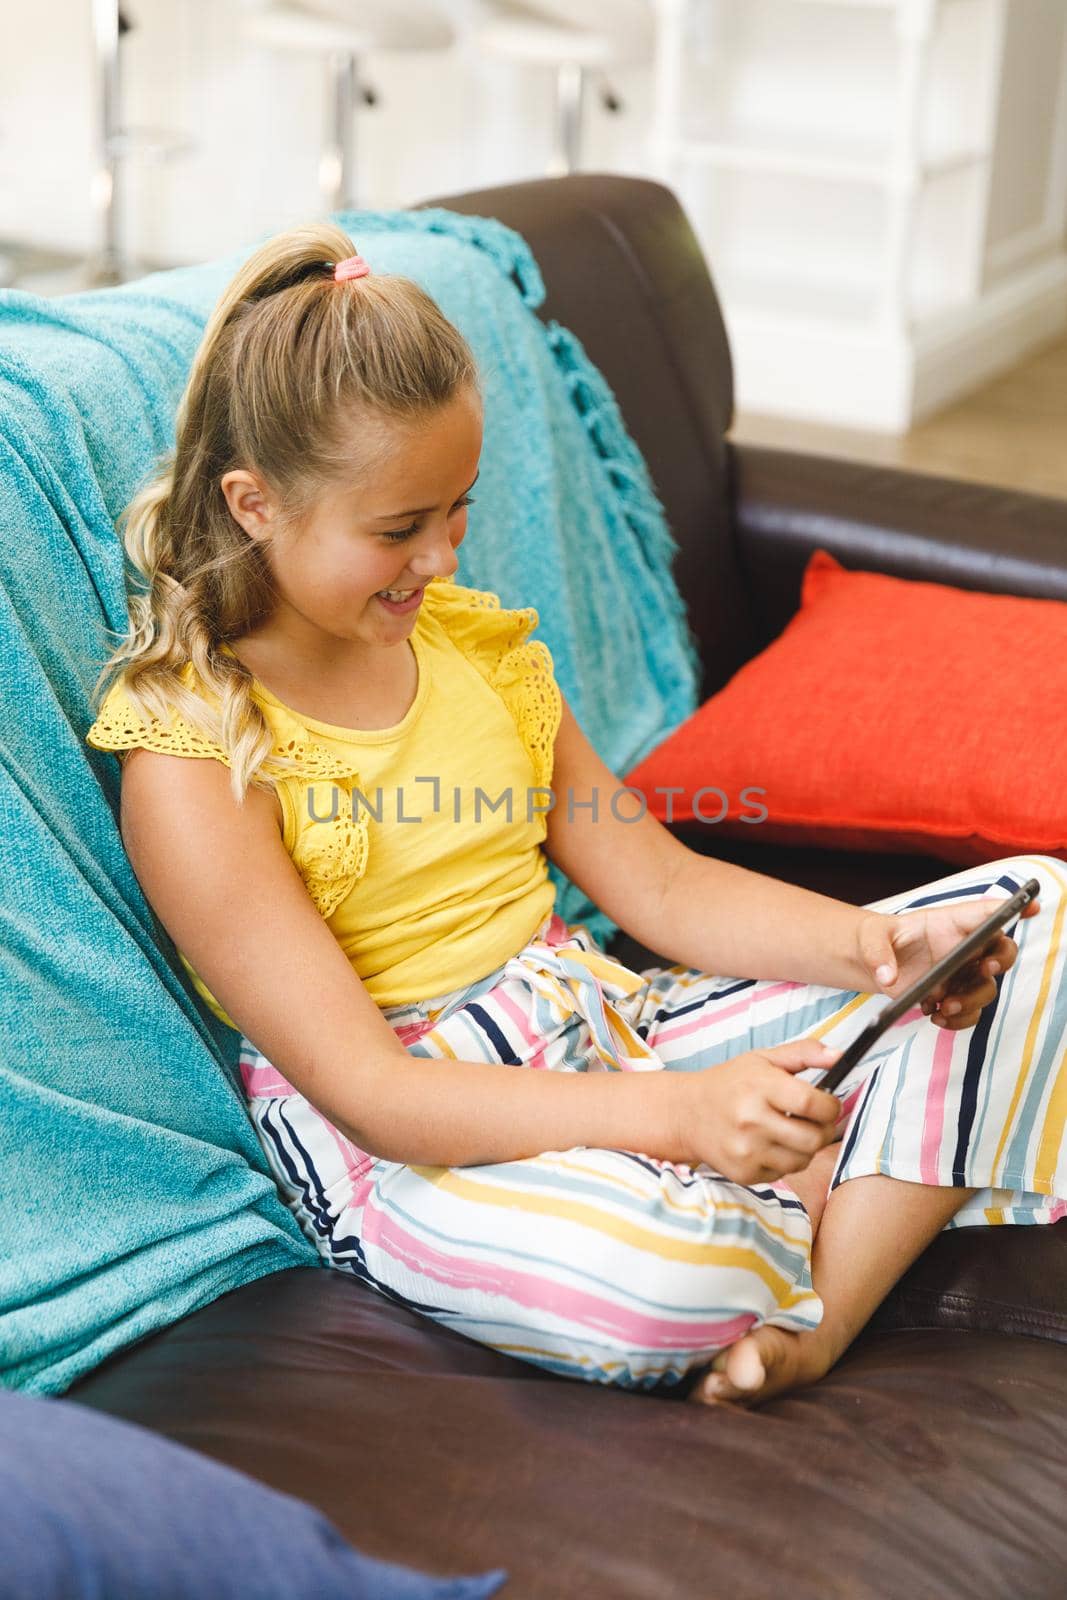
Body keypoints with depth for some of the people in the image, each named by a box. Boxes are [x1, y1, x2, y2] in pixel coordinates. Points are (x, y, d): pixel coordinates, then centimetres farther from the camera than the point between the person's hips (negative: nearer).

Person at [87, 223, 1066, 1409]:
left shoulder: (473, 641, 8)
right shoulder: (187, 762, -14)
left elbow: (657, 883, 10)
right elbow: (366, 1088, -20)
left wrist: (864, 944, -10)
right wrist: (672, 1114, -33)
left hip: (602, 1036, 8)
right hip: (403, 1145, -7)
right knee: (650, 1268, -44)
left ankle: (810, 1326, -18)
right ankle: (840, 1195, -6)